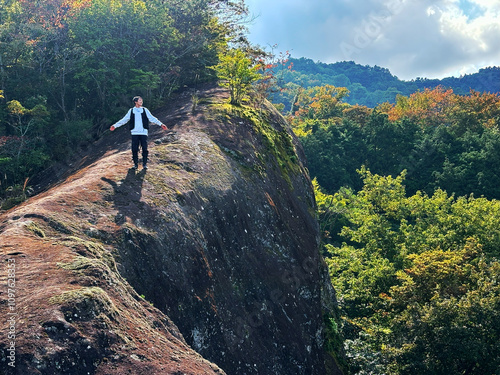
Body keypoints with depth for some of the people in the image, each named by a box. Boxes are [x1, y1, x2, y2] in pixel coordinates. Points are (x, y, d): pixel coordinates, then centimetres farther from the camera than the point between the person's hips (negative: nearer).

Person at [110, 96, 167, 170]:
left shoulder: (145, 110, 8)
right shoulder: (131, 111, 9)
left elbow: (152, 118, 5)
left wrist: (161, 124, -6)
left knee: (145, 149, -4)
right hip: (134, 133, 0)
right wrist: (115, 125, 10)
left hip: (143, 133, 0)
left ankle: (145, 164, 6)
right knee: (134, 149, -1)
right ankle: (135, 163, 9)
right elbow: (124, 120, 13)